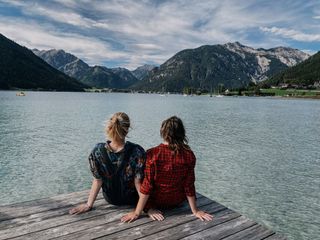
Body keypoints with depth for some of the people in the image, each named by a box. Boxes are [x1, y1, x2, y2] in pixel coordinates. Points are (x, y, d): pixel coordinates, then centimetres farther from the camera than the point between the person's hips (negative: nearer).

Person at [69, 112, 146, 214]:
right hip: (132, 199, -2)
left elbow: (97, 180, -16)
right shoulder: (137, 152, -30)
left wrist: (89, 204, -3)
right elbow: (138, 182, -24)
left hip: (110, 199, 2)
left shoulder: (97, 151, -23)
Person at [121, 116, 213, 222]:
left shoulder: (152, 154, -23)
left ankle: (150, 208, 3)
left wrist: (137, 213, -9)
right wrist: (195, 211, 2)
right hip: (178, 201, 4)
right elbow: (189, 186, -11)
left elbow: (147, 185, -19)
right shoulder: (189, 155, -17)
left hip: (157, 200, -4)